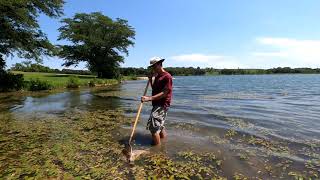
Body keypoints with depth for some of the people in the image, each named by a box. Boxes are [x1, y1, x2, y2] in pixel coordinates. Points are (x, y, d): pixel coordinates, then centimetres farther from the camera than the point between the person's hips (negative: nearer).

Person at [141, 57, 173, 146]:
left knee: (153, 126, -14)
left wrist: (149, 98, -28)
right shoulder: (157, 76, 13)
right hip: (157, 104, 10)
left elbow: (164, 93, -21)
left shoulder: (167, 76, -15)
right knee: (160, 125, 21)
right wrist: (150, 80, 4)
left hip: (162, 105, -10)